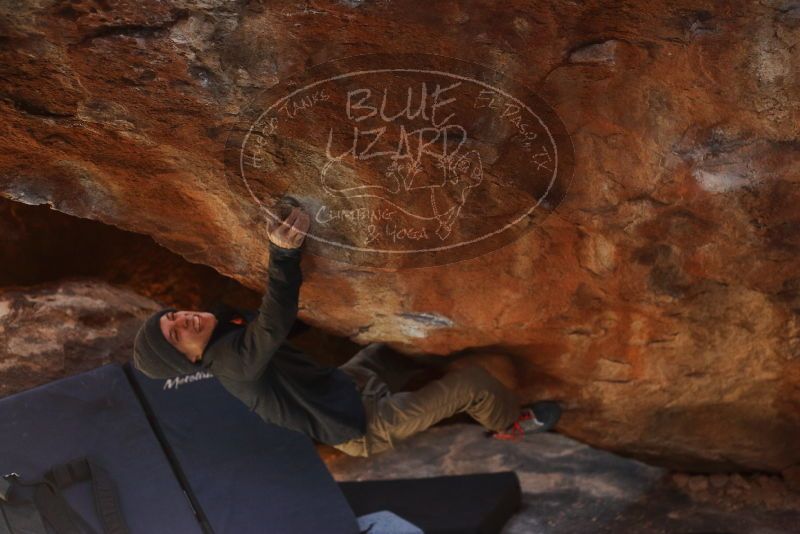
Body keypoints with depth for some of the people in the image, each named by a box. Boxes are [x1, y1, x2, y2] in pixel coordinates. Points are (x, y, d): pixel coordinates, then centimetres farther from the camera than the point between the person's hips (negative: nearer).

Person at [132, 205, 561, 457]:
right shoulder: (233, 361, -28)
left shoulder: (227, 326, 0)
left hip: (347, 385, 9)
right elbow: (275, 326, -46)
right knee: (472, 381, -6)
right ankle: (513, 424, 23)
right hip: (365, 426, -9)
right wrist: (283, 253, -55)